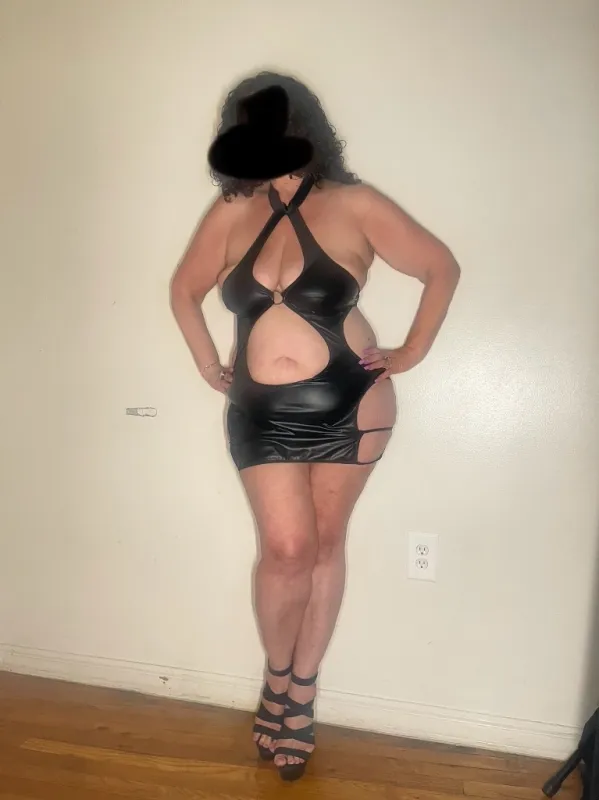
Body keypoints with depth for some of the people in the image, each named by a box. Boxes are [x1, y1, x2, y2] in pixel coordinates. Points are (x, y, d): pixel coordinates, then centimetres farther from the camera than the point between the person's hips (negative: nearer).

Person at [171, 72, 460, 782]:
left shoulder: (353, 206, -5)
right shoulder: (231, 213, 2)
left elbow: (443, 269, 2)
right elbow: (184, 289, 16)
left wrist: (411, 353, 0)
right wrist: (207, 362, 9)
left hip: (348, 406, -1)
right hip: (262, 413, 2)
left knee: (324, 543, 10)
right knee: (286, 549, -2)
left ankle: (302, 686, 30)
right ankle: (279, 679, 27)